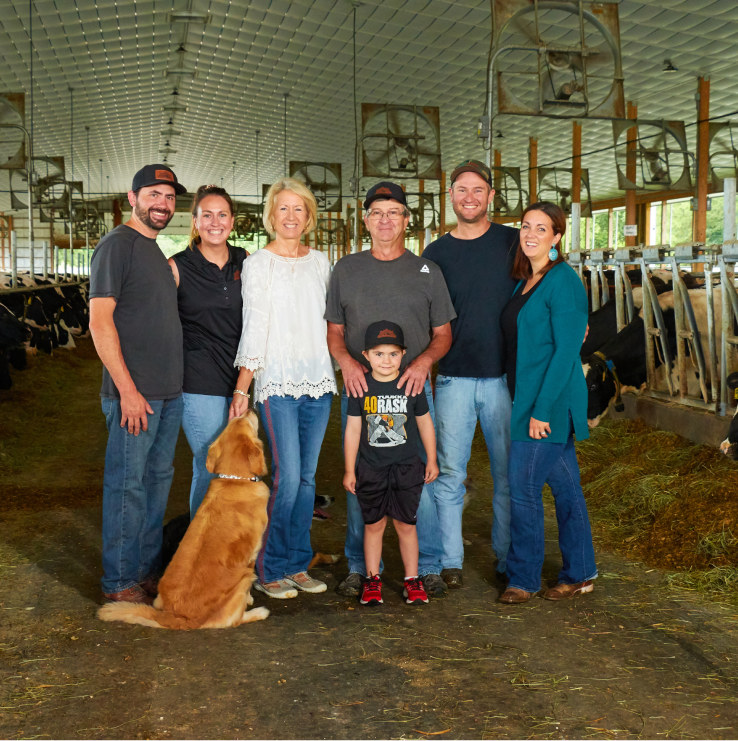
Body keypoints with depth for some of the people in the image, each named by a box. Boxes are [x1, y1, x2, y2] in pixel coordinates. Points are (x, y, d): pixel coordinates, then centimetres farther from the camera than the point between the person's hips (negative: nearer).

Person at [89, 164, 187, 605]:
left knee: (158, 479, 13)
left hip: (168, 391, 9)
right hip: (134, 393, -9)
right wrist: (127, 389, -19)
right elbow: (100, 320, -15)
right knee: (127, 484, -2)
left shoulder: (157, 252, 18)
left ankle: (149, 572, 24)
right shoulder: (117, 245, -9)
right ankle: (120, 584, 8)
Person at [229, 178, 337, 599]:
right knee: (287, 477, -9)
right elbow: (254, 329, -3)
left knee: (307, 476, 7)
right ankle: (269, 571, 5)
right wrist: (241, 390, -7)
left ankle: (297, 565, 17)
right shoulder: (258, 264, 0)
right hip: (277, 380, -4)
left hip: (318, 379, 4)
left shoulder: (320, 262, 13)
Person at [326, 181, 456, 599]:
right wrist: (346, 361, -8)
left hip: (412, 388, -1)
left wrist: (424, 361, -11)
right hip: (359, 388, 1)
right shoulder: (346, 270, 12)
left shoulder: (427, 271, 10)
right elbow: (334, 331, 12)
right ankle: (360, 568, 16)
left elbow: (443, 334, 9)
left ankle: (428, 568, 10)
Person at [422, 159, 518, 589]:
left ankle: (507, 559, 19)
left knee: (509, 474, 6)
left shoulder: (514, 242, 4)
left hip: (505, 377, -1)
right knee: (450, 473, 2)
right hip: (455, 378, 1)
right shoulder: (436, 253, 7)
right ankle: (450, 561, 13)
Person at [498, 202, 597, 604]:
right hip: (529, 399, 8)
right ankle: (579, 575, 22)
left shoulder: (563, 281, -13)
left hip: (550, 400, -8)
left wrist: (541, 409, -20)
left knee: (523, 487, -5)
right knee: (564, 485, 13)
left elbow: (566, 350, -18)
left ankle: (523, 579, 8)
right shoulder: (525, 282, 13)